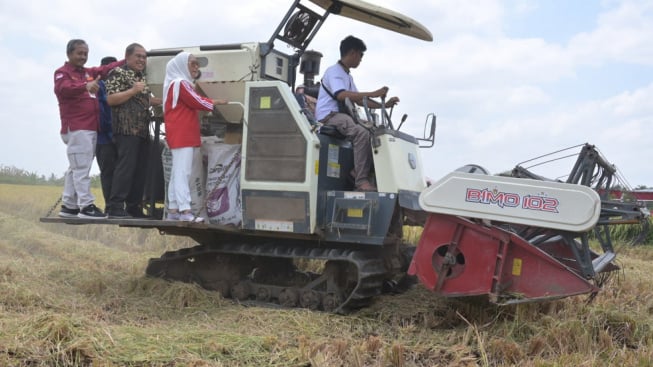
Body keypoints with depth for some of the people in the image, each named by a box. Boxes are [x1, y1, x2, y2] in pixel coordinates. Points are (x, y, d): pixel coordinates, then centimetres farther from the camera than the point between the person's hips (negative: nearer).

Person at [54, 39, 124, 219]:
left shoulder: (89, 72, 21)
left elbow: (108, 69, 12)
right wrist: (85, 86, -42)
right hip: (76, 128, -8)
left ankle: (68, 206, 18)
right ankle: (86, 206, -12)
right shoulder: (62, 73, -4)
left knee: (76, 168, 12)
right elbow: (61, 88, -24)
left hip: (91, 128, 8)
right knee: (81, 168, -11)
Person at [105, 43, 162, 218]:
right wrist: (133, 90, -17)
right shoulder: (118, 73, -3)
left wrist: (162, 101, 21)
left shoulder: (141, 76, 24)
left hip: (142, 131, 9)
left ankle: (134, 207, 13)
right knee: (125, 166, -14)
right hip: (126, 129, -9)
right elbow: (110, 99, -12)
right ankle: (116, 207, -13)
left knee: (140, 170, 8)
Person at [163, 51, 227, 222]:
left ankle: (173, 210, 11)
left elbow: (193, 101, 23)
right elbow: (198, 102, -12)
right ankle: (185, 210, -19)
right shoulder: (181, 83, -11)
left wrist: (210, 102, 9)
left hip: (181, 134, 11)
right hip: (182, 134, -11)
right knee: (182, 172, -15)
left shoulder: (178, 83, 21)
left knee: (177, 172, 9)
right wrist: (217, 102, 1)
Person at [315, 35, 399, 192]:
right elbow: (341, 95, -23)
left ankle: (357, 170, -7)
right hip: (329, 116, -10)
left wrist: (384, 105, 12)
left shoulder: (348, 76, 25)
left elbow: (359, 100, 24)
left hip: (342, 115, 10)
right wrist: (373, 94, -27)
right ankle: (361, 180, -32)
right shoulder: (334, 71, -6)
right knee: (362, 133, -32)